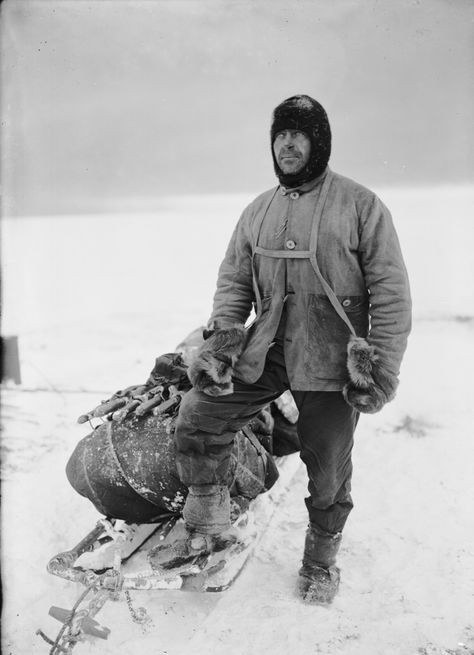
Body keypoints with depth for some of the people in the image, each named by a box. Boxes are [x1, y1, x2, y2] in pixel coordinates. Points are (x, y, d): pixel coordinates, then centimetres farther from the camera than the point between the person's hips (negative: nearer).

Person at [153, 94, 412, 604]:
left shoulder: (359, 205, -5)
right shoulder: (257, 212, 10)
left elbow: (390, 291, -7)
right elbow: (233, 280, 14)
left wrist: (383, 367, -12)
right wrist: (221, 338, -2)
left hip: (332, 361, -4)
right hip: (265, 351, 4)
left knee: (328, 470, 7)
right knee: (197, 416, -8)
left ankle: (320, 562, 32)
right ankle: (208, 522, 14)